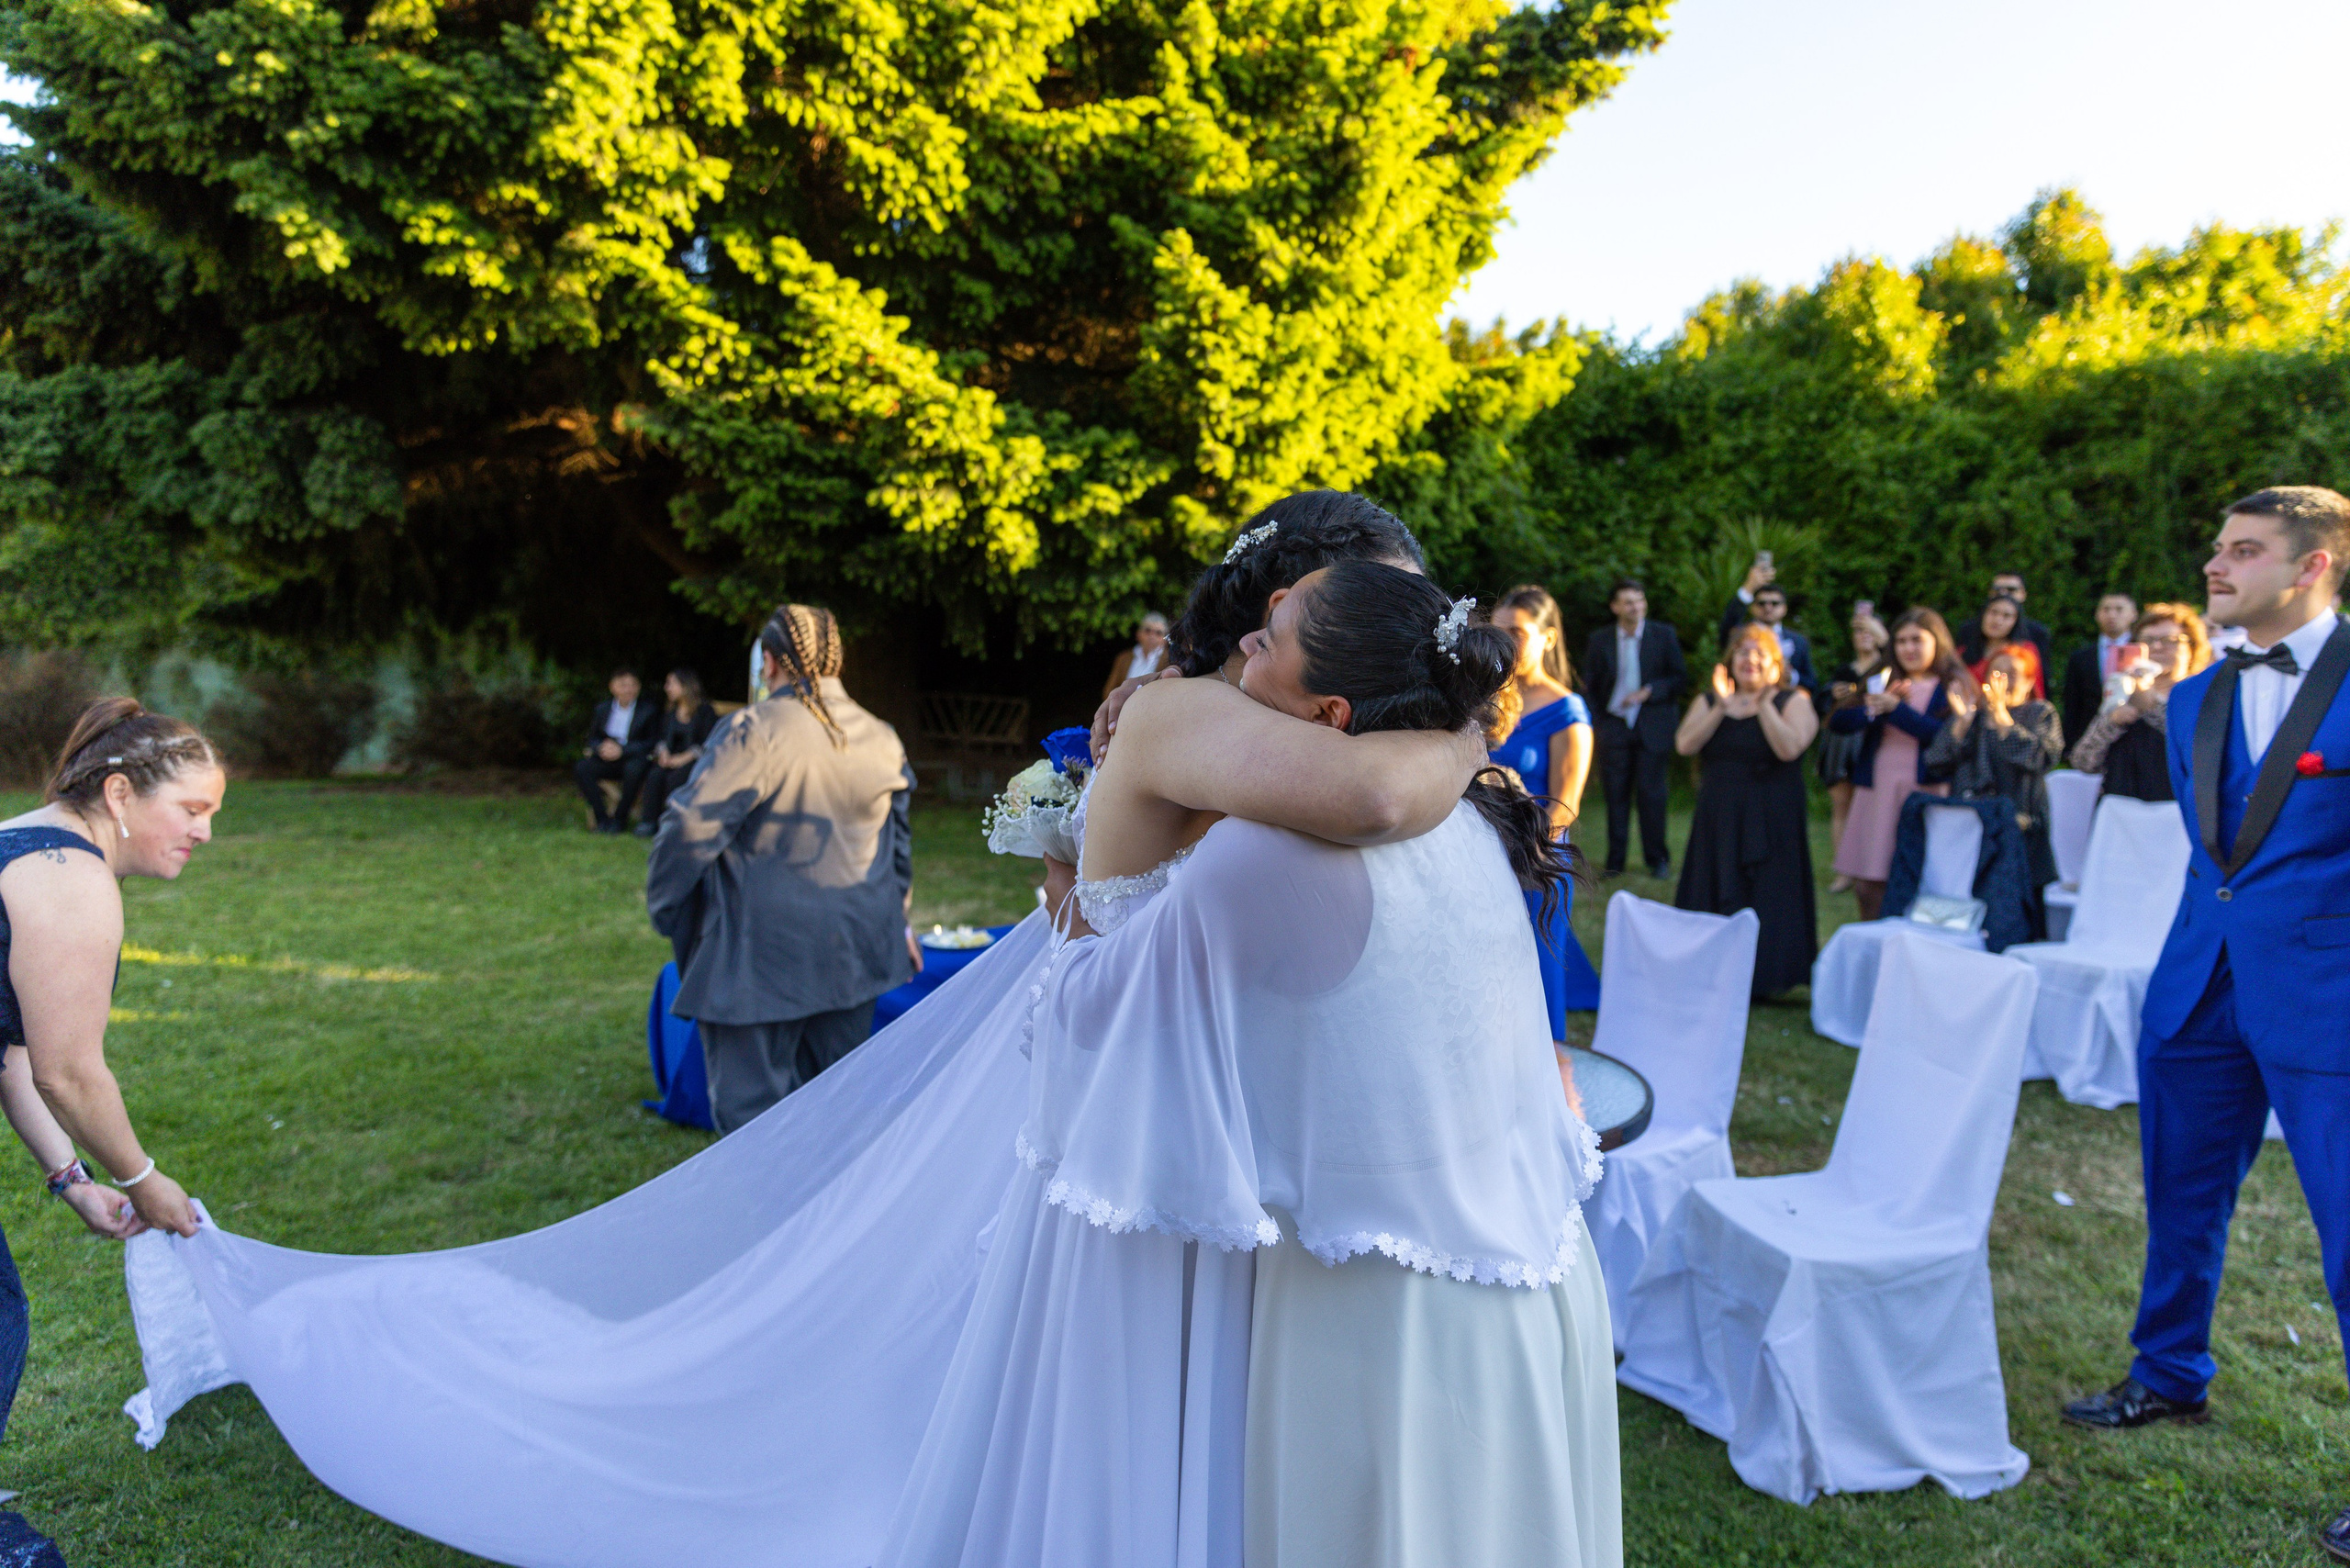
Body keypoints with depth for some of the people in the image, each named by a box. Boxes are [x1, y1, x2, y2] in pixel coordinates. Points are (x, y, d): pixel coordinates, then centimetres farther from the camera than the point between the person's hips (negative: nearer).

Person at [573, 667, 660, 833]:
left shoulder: (649, 710, 0)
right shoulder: (602, 708, 12)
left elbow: (653, 743, -8)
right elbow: (592, 738, 14)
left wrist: (622, 750, -18)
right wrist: (601, 747, -12)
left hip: (634, 759, -4)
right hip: (607, 759, 4)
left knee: (634, 769, -39)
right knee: (581, 768, -23)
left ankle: (619, 819, -22)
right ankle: (602, 818, -20)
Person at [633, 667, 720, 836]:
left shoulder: (705, 710, -2)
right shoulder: (669, 711, 18)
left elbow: (707, 744, -10)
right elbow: (663, 738, 15)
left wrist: (683, 758, -20)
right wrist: (663, 753, -9)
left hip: (697, 759, -5)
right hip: (673, 759, 5)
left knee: (675, 777, -32)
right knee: (655, 775, -26)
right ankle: (648, 821, -27)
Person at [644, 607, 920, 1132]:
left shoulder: (756, 734, -16)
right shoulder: (883, 740, 6)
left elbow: (693, 824, -17)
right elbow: (900, 843, 17)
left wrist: (664, 906, -2)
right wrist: (899, 923, 28)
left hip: (762, 956, -6)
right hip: (855, 950, 7)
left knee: (751, 1103, 3)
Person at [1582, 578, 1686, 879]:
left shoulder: (1664, 635, 2)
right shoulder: (1600, 640, 6)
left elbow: (1679, 677, 2)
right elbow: (1590, 684, 12)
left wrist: (1649, 692, -11)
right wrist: (1605, 707, -2)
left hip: (1652, 727, -1)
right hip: (1614, 727, 1)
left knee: (1650, 793, -3)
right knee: (1616, 795, 1)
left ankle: (1658, 859, 10)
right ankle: (1615, 862, 9)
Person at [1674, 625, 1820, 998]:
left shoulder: (1793, 701, -1)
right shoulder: (1708, 701, 10)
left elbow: (1789, 749, -20)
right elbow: (1685, 745, -8)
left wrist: (1763, 703, -19)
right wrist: (1721, 706, -14)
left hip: (1772, 821, -4)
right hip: (1719, 817, 4)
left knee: (1766, 896, -1)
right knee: (1717, 898, 6)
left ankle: (1762, 978, 9)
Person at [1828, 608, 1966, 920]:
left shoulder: (1952, 687, 3)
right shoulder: (1882, 682, 16)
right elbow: (1839, 722, 6)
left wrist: (1896, 708, -10)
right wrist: (1871, 706, -11)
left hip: (1924, 791, -4)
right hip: (1877, 790, 4)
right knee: (1866, 885, 4)